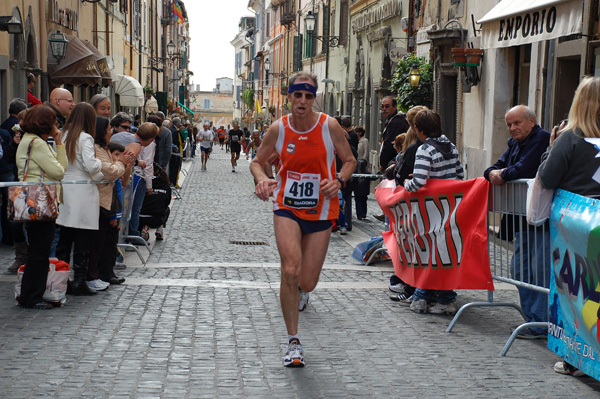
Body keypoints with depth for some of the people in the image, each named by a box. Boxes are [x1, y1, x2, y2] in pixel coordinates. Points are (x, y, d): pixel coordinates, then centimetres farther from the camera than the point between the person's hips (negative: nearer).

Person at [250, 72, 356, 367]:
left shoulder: (329, 126, -7)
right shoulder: (278, 129, -4)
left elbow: (350, 161, 3)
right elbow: (257, 161, 8)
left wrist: (338, 181, -18)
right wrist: (262, 179, -15)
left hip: (321, 211, 0)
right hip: (287, 208, 0)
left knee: (307, 282, 2)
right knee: (290, 271, -19)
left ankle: (301, 291, 45)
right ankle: (293, 342, -4)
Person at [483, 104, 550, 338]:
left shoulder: (542, 139, -11)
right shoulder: (515, 143, 17)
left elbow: (524, 169, -21)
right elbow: (497, 167, 17)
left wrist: (503, 175, -3)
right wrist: (493, 173, -7)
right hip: (523, 219, 10)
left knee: (540, 271, -9)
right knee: (519, 270, 12)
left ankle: (540, 326, -5)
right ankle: (532, 318, 21)